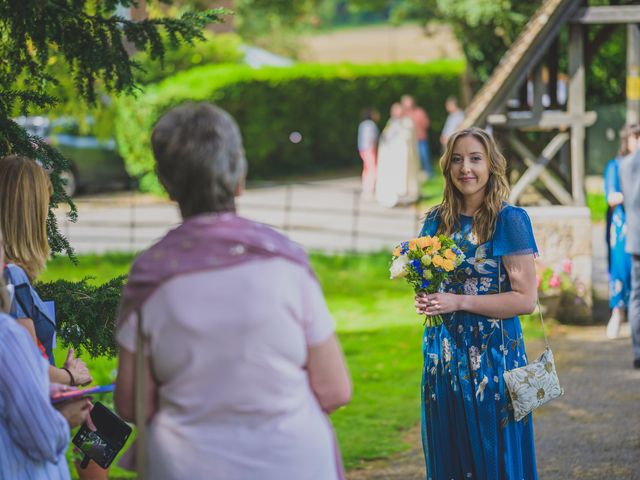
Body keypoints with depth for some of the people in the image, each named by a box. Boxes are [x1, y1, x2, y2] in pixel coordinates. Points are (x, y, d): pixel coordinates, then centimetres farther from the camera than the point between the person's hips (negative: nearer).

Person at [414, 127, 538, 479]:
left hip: (492, 357, -5)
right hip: (443, 355, 5)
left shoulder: (509, 221, -9)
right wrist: (424, 299, -3)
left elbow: (525, 299, -14)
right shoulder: (437, 220, 8)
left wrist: (458, 302, -19)